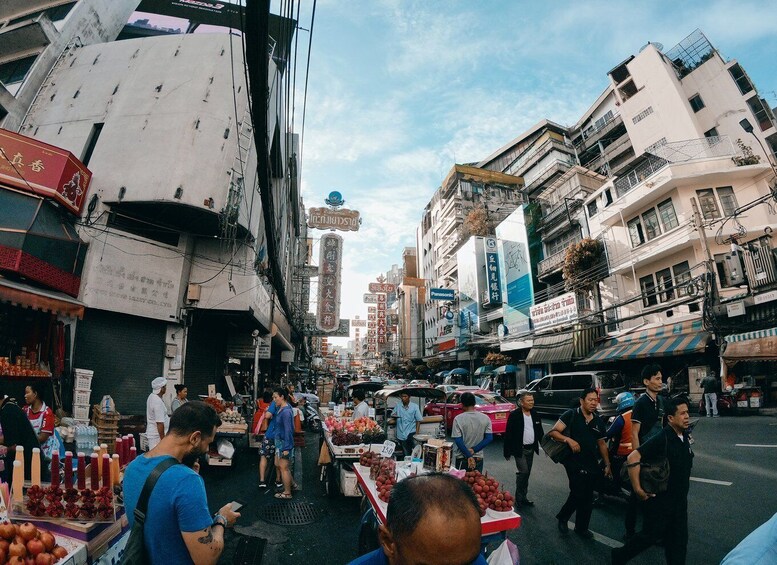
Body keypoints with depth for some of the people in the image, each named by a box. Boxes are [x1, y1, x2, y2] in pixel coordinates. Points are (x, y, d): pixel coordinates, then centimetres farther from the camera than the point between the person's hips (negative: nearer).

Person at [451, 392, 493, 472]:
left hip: (462, 459, -2)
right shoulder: (485, 418, -3)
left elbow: (458, 440, -15)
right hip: (478, 458, 3)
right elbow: (489, 438, -5)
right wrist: (474, 450, -8)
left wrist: (469, 456, -12)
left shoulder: (458, 419, -11)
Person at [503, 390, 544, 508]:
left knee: (526, 474, 13)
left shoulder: (535, 414, 5)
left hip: (531, 449, 6)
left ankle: (523, 497, 26)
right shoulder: (514, 415, -14)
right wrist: (507, 452, -13)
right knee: (523, 472, -10)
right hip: (519, 449, -6)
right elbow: (508, 434, -12)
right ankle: (519, 498, 7)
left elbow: (540, 432, 13)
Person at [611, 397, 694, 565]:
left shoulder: (685, 436, 0)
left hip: (680, 499, 7)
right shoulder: (661, 438, -25)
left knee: (678, 541, 13)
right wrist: (638, 489, -26)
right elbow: (633, 458, -31)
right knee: (651, 535, 6)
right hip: (660, 500, -7)